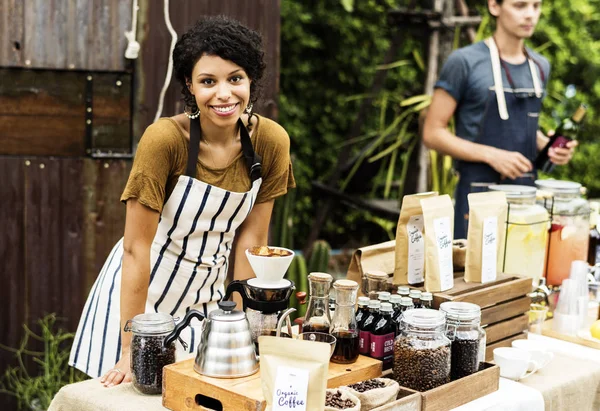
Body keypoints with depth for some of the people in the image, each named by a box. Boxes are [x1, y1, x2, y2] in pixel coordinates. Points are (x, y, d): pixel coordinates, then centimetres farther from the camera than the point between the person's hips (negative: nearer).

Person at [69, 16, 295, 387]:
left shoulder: (272, 141, -13)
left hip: (208, 292, 4)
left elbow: (251, 237, -5)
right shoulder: (164, 139, -24)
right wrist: (131, 349, -22)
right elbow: (136, 248, -22)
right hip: (142, 286, -3)